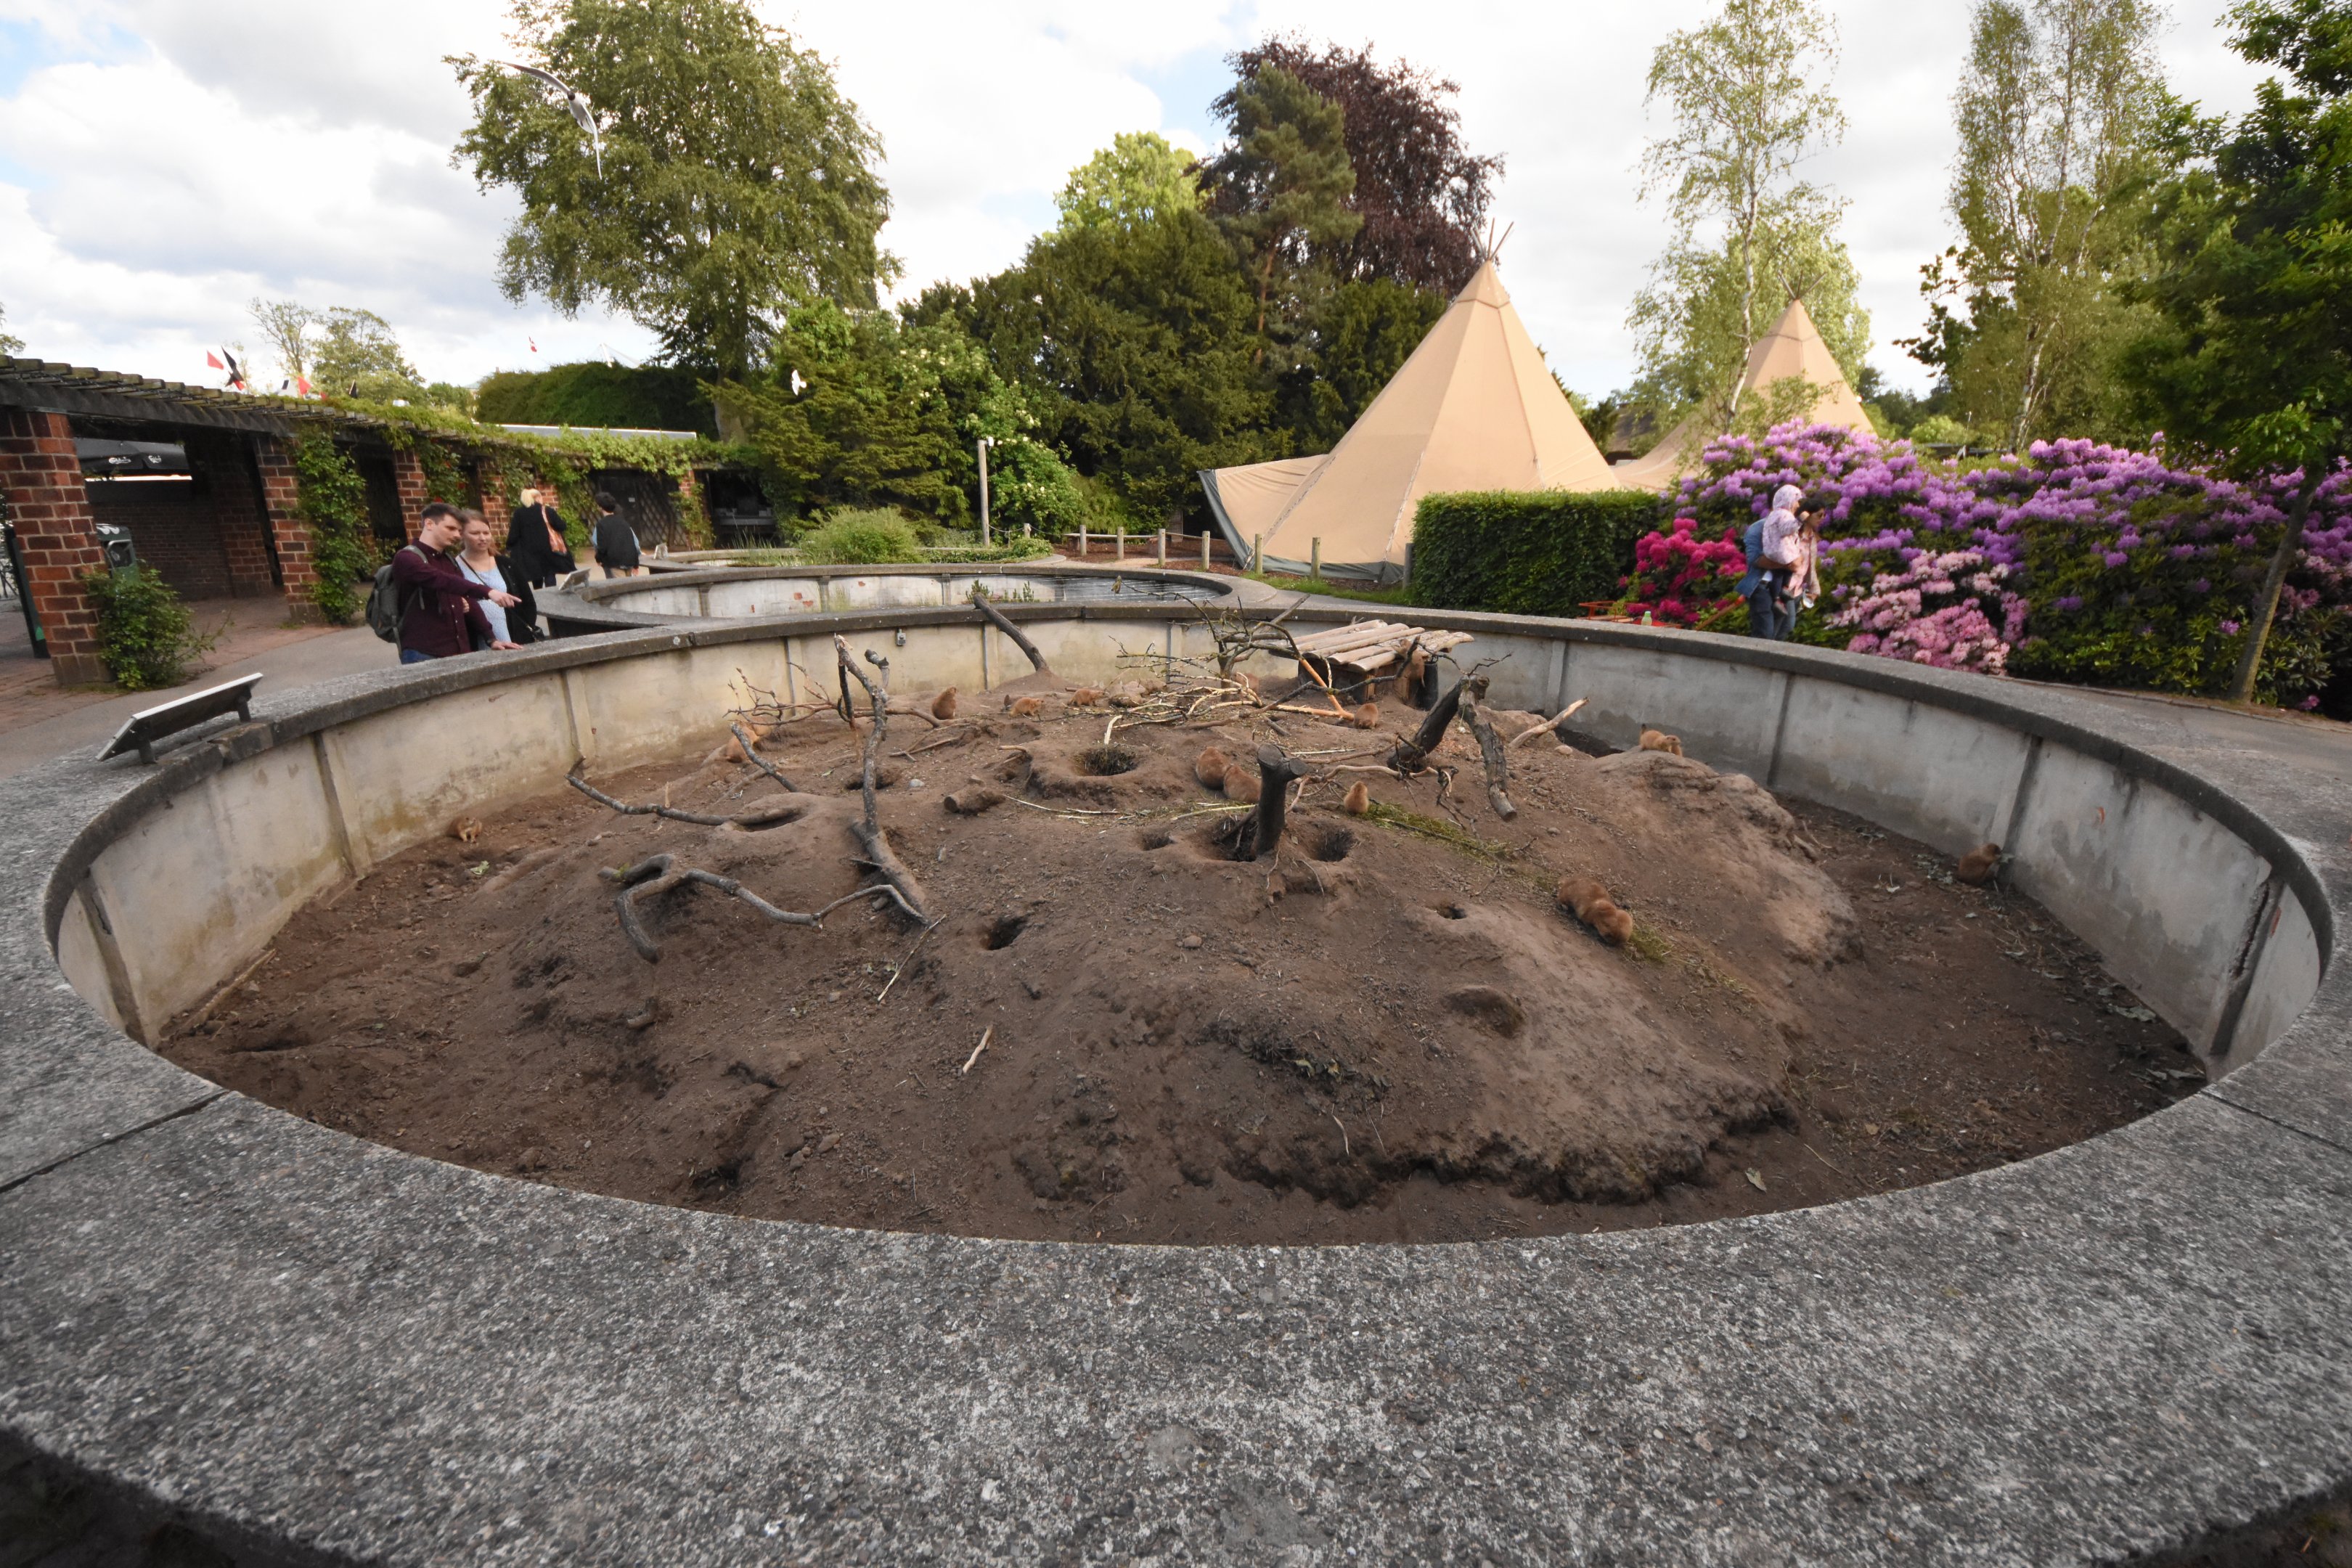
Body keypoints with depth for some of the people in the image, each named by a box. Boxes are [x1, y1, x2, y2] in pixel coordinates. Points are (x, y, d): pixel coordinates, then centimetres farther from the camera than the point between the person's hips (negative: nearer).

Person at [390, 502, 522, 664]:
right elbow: (442, 581, -26)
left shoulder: (448, 560, 19)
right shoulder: (407, 559, -6)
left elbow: (468, 601, 19)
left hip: (459, 652, 7)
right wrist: (487, 592, -39)